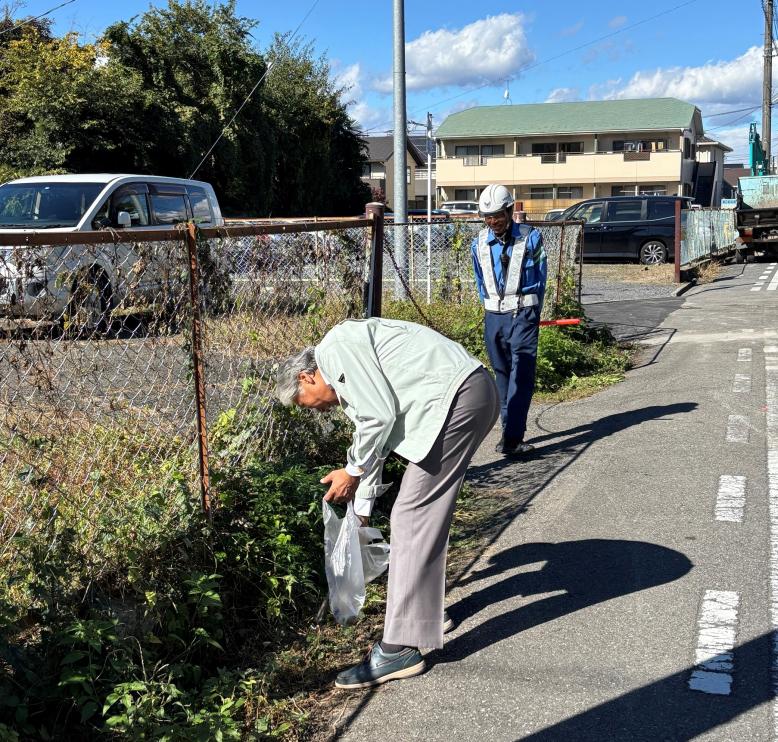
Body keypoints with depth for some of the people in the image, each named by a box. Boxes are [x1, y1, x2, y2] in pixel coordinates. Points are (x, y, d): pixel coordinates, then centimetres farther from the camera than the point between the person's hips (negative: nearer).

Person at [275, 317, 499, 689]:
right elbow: (371, 431, 33)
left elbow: (380, 416, -14)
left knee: (412, 516, -8)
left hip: (458, 395, -11)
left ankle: (400, 648, -5)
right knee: (427, 511, 22)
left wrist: (352, 472, 0)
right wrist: (361, 511, 40)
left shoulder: (334, 350, -4)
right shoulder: (348, 373, 26)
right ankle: (428, 608, 36)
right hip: (474, 393, 11)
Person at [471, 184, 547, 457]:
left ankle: (511, 438, -18)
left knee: (521, 374, -13)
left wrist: (530, 312, 8)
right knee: (502, 373, 9)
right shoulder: (479, 244, 8)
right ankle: (510, 432, 16)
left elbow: (540, 278, 5)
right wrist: (491, 308, 16)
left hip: (523, 314, -4)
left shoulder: (530, 238, -2)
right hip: (493, 316, 4)